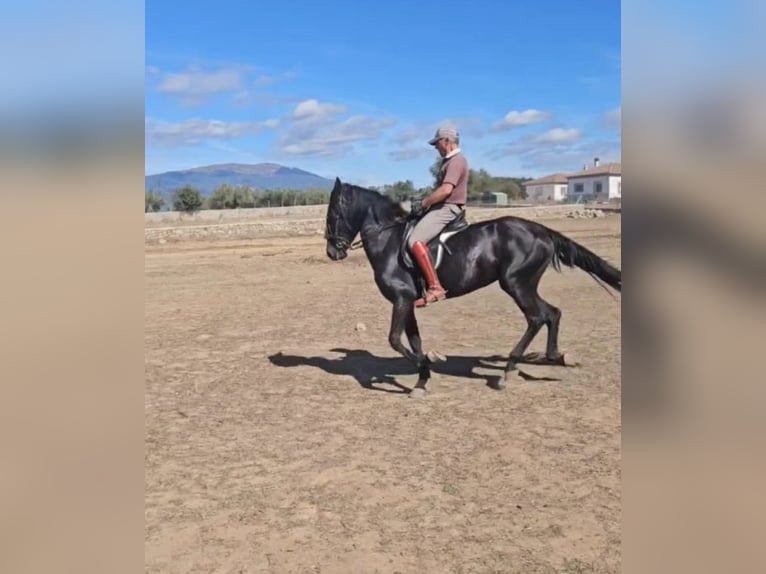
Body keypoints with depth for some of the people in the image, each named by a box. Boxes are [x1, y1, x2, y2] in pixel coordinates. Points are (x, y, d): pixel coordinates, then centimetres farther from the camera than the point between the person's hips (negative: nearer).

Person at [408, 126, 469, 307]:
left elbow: (445, 190, -25)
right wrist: (424, 202, 10)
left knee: (415, 241, -26)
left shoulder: (456, 161, -13)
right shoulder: (448, 161, 19)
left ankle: (435, 287, -29)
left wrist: (422, 204, -17)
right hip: (442, 207, 11)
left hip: (447, 209, -11)